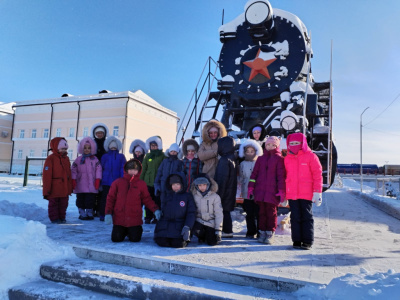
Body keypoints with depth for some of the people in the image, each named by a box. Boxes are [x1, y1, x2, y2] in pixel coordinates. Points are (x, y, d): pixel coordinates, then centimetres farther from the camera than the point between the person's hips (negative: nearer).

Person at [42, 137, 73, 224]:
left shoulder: (66, 158, 10)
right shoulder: (51, 158, -9)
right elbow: (47, 174, -11)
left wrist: (70, 187, 13)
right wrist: (46, 189, -14)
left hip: (65, 189, 6)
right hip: (54, 189, -6)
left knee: (64, 204, 13)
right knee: (54, 203, 7)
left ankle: (62, 217, 25)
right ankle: (54, 218, 17)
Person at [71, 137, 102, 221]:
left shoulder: (95, 159, 5)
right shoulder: (78, 159, 7)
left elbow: (98, 170, 1)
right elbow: (73, 170, 5)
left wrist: (97, 180, -5)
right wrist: (73, 180, -2)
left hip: (91, 185, -1)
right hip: (80, 185, 1)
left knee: (90, 200, 2)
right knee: (80, 200, 6)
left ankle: (89, 213, 16)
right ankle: (82, 214, 18)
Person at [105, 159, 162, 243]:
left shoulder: (142, 184, 2)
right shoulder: (117, 182, 2)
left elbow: (147, 199, 3)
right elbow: (110, 199, 4)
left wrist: (155, 210, -12)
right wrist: (108, 213, -6)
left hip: (135, 220, -1)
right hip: (119, 219, 1)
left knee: (135, 239, -6)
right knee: (116, 239, -3)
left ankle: (138, 230, 29)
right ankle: (124, 231, 31)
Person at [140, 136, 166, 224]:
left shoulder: (162, 156, 2)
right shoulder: (148, 156, 13)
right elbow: (143, 169, 15)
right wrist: (141, 180, 10)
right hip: (148, 182, 3)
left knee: (157, 201, -1)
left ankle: (156, 217, 9)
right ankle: (148, 218, 13)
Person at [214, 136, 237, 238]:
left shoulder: (224, 160, -19)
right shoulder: (233, 158, 10)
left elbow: (222, 179, -21)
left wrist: (219, 194, -18)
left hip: (225, 191, -9)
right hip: (231, 191, 9)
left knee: (224, 210, -1)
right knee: (226, 210, 16)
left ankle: (227, 231, 5)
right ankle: (228, 230, 23)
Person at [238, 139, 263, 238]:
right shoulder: (242, 164, 11)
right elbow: (241, 177, 15)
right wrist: (242, 187, 5)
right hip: (247, 193, 3)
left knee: (258, 213, 0)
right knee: (249, 214, 9)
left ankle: (260, 231, 13)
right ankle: (251, 231, 19)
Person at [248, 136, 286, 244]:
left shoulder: (279, 159, 2)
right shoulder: (260, 158, 13)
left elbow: (281, 175, -2)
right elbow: (254, 173, 13)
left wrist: (281, 191, -7)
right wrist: (251, 188, 8)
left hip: (272, 191, -3)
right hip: (260, 191, 3)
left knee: (271, 212, 3)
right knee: (262, 212, 8)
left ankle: (270, 234, 13)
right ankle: (262, 232, 18)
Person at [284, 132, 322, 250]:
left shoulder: (311, 156, -2)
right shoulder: (287, 158, 10)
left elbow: (317, 175, -3)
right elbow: (285, 176, 15)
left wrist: (317, 192, -8)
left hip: (306, 194, -3)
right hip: (292, 194, 4)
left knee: (307, 216, 5)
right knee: (295, 217, 7)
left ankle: (307, 241, 13)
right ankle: (297, 240, 16)